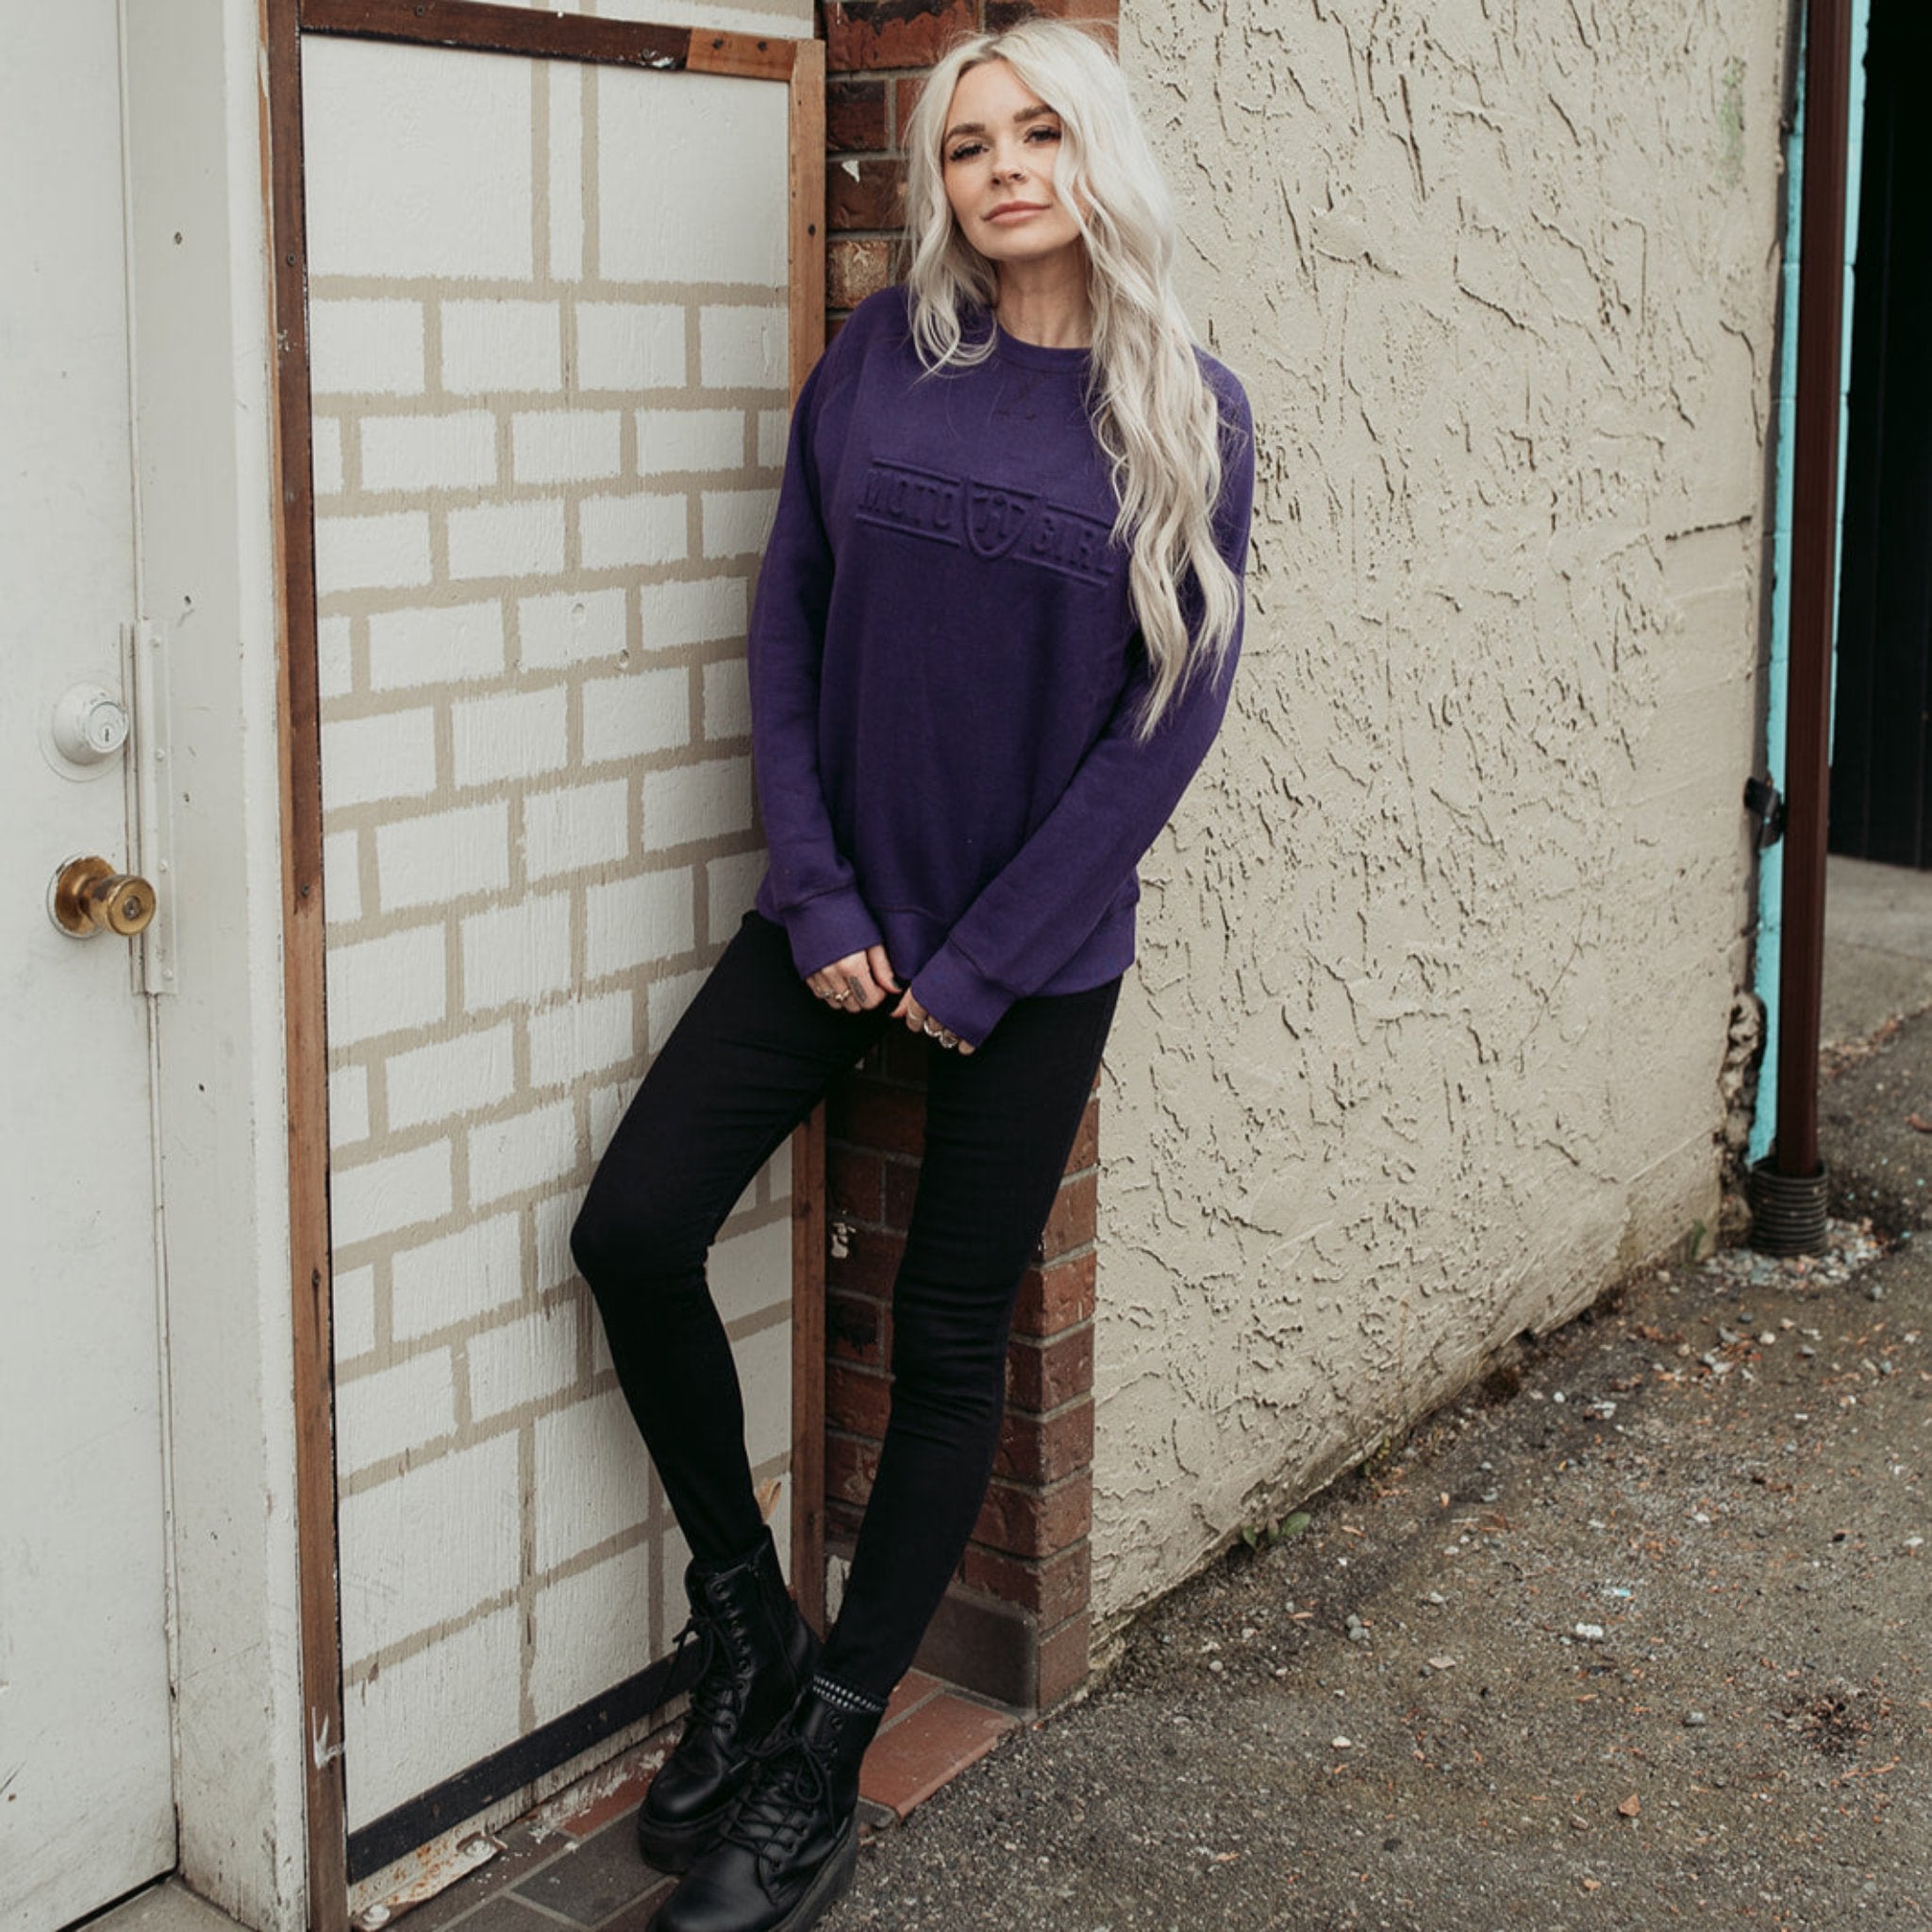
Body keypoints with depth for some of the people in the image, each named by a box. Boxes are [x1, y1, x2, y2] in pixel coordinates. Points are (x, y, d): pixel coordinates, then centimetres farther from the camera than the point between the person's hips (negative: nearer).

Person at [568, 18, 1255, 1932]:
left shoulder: (1189, 414, -6)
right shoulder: (880, 358, -1)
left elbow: (1171, 713, -8)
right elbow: (787, 627, 1)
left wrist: (980, 964, -10)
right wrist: (820, 903, -8)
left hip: (1034, 951, -2)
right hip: (835, 913, 2)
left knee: (950, 1346, 6)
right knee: (632, 1232, -5)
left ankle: (820, 1771, 21)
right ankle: (747, 1626, 18)